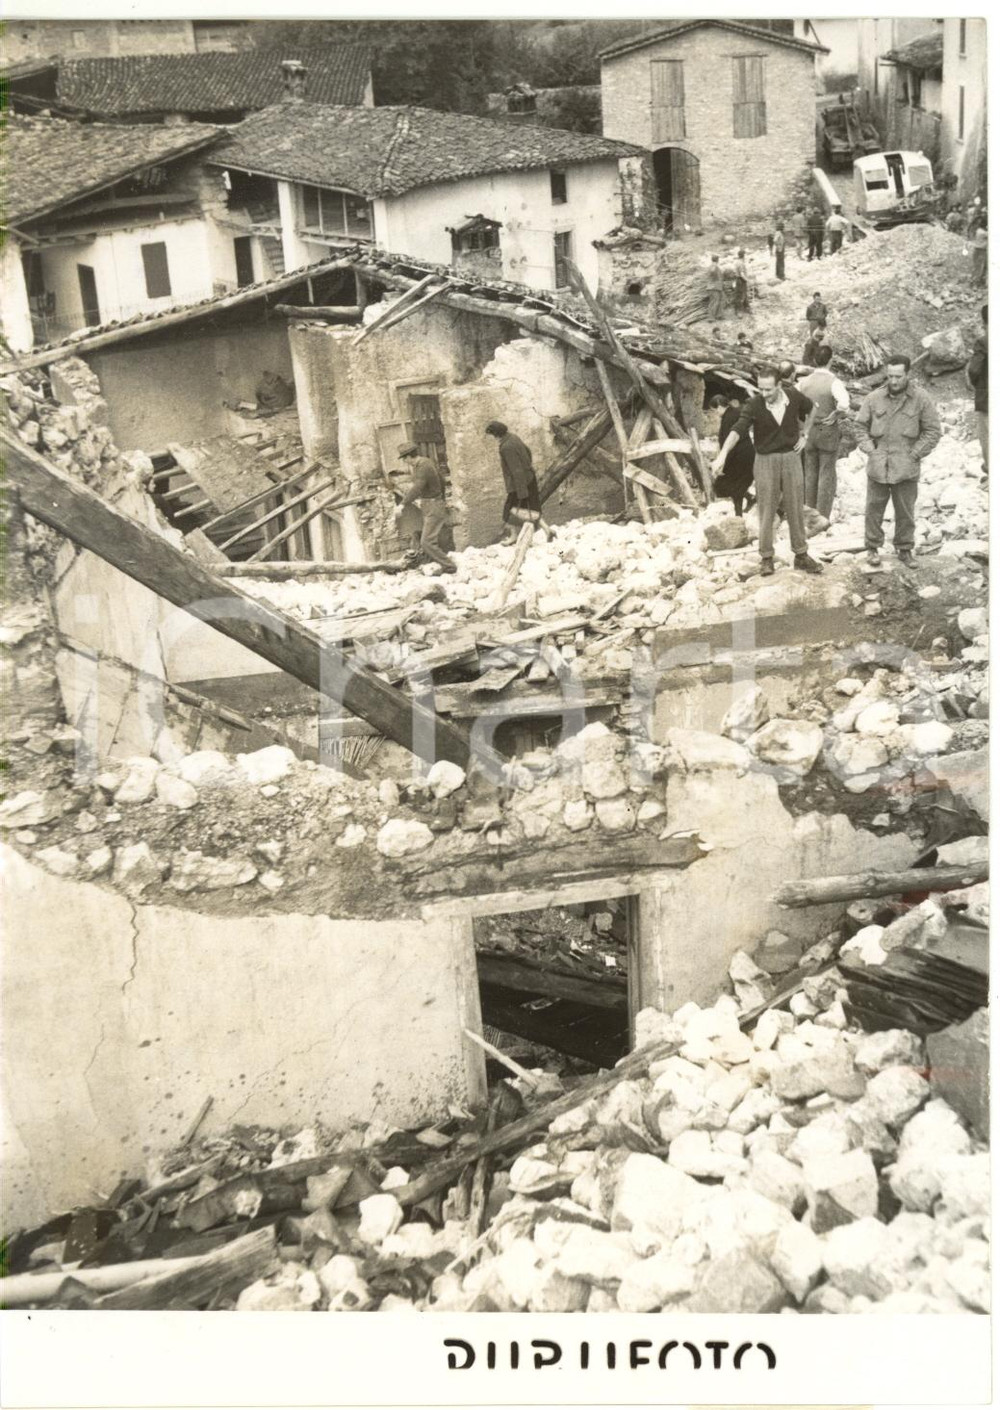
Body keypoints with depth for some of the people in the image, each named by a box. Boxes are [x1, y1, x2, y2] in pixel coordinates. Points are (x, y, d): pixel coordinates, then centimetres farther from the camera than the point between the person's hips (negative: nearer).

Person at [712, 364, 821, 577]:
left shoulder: (794, 396, -10)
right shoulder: (753, 404, -18)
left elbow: (811, 410, 13)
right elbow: (737, 430, -31)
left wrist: (804, 434, 7)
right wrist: (722, 455, -45)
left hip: (791, 458, 2)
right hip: (765, 461, -2)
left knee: (795, 509, 9)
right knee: (766, 511, 5)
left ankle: (801, 556, 20)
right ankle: (767, 558, 16)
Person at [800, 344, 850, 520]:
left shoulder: (804, 382, -4)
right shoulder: (834, 382, -17)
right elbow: (844, 404, -32)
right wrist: (836, 415, -13)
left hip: (809, 432, 4)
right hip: (828, 433, -4)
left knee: (810, 474, 16)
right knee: (827, 475, 7)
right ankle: (823, 517, 8)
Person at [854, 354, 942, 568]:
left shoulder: (921, 399, -4)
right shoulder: (874, 398, 0)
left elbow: (933, 431, 1)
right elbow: (861, 426, 10)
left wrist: (915, 454, -6)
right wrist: (870, 450, -2)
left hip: (906, 468, -1)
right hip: (878, 467, 1)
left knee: (906, 511, 8)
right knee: (873, 509, 7)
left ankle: (904, 548, 23)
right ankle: (873, 547, 21)